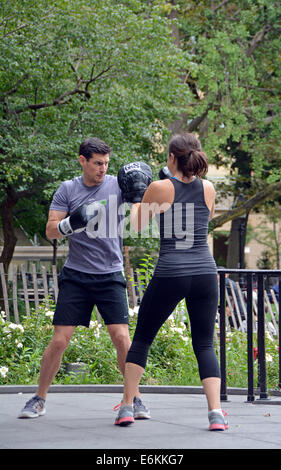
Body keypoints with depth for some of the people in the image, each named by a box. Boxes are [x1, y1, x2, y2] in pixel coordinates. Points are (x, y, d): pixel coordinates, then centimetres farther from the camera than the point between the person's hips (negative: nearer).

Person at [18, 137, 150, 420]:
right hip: (75, 276, 0)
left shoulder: (118, 185, 1)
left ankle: (135, 399, 3)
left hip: (110, 276, 0)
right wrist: (71, 222, -21)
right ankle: (39, 399, 12)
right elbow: (50, 231, -1)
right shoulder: (67, 190, 2)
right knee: (59, 341, -3)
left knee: (121, 337, -10)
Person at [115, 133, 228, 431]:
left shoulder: (160, 188, -3)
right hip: (205, 272, 2)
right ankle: (216, 413, -8)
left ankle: (126, 407, 12)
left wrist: (134, 202, 31)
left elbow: (138, 224, 11)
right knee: (205, 345, 9)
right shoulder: (208, 189, 6)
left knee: (141, 338, 15)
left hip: (170, 273, -2)